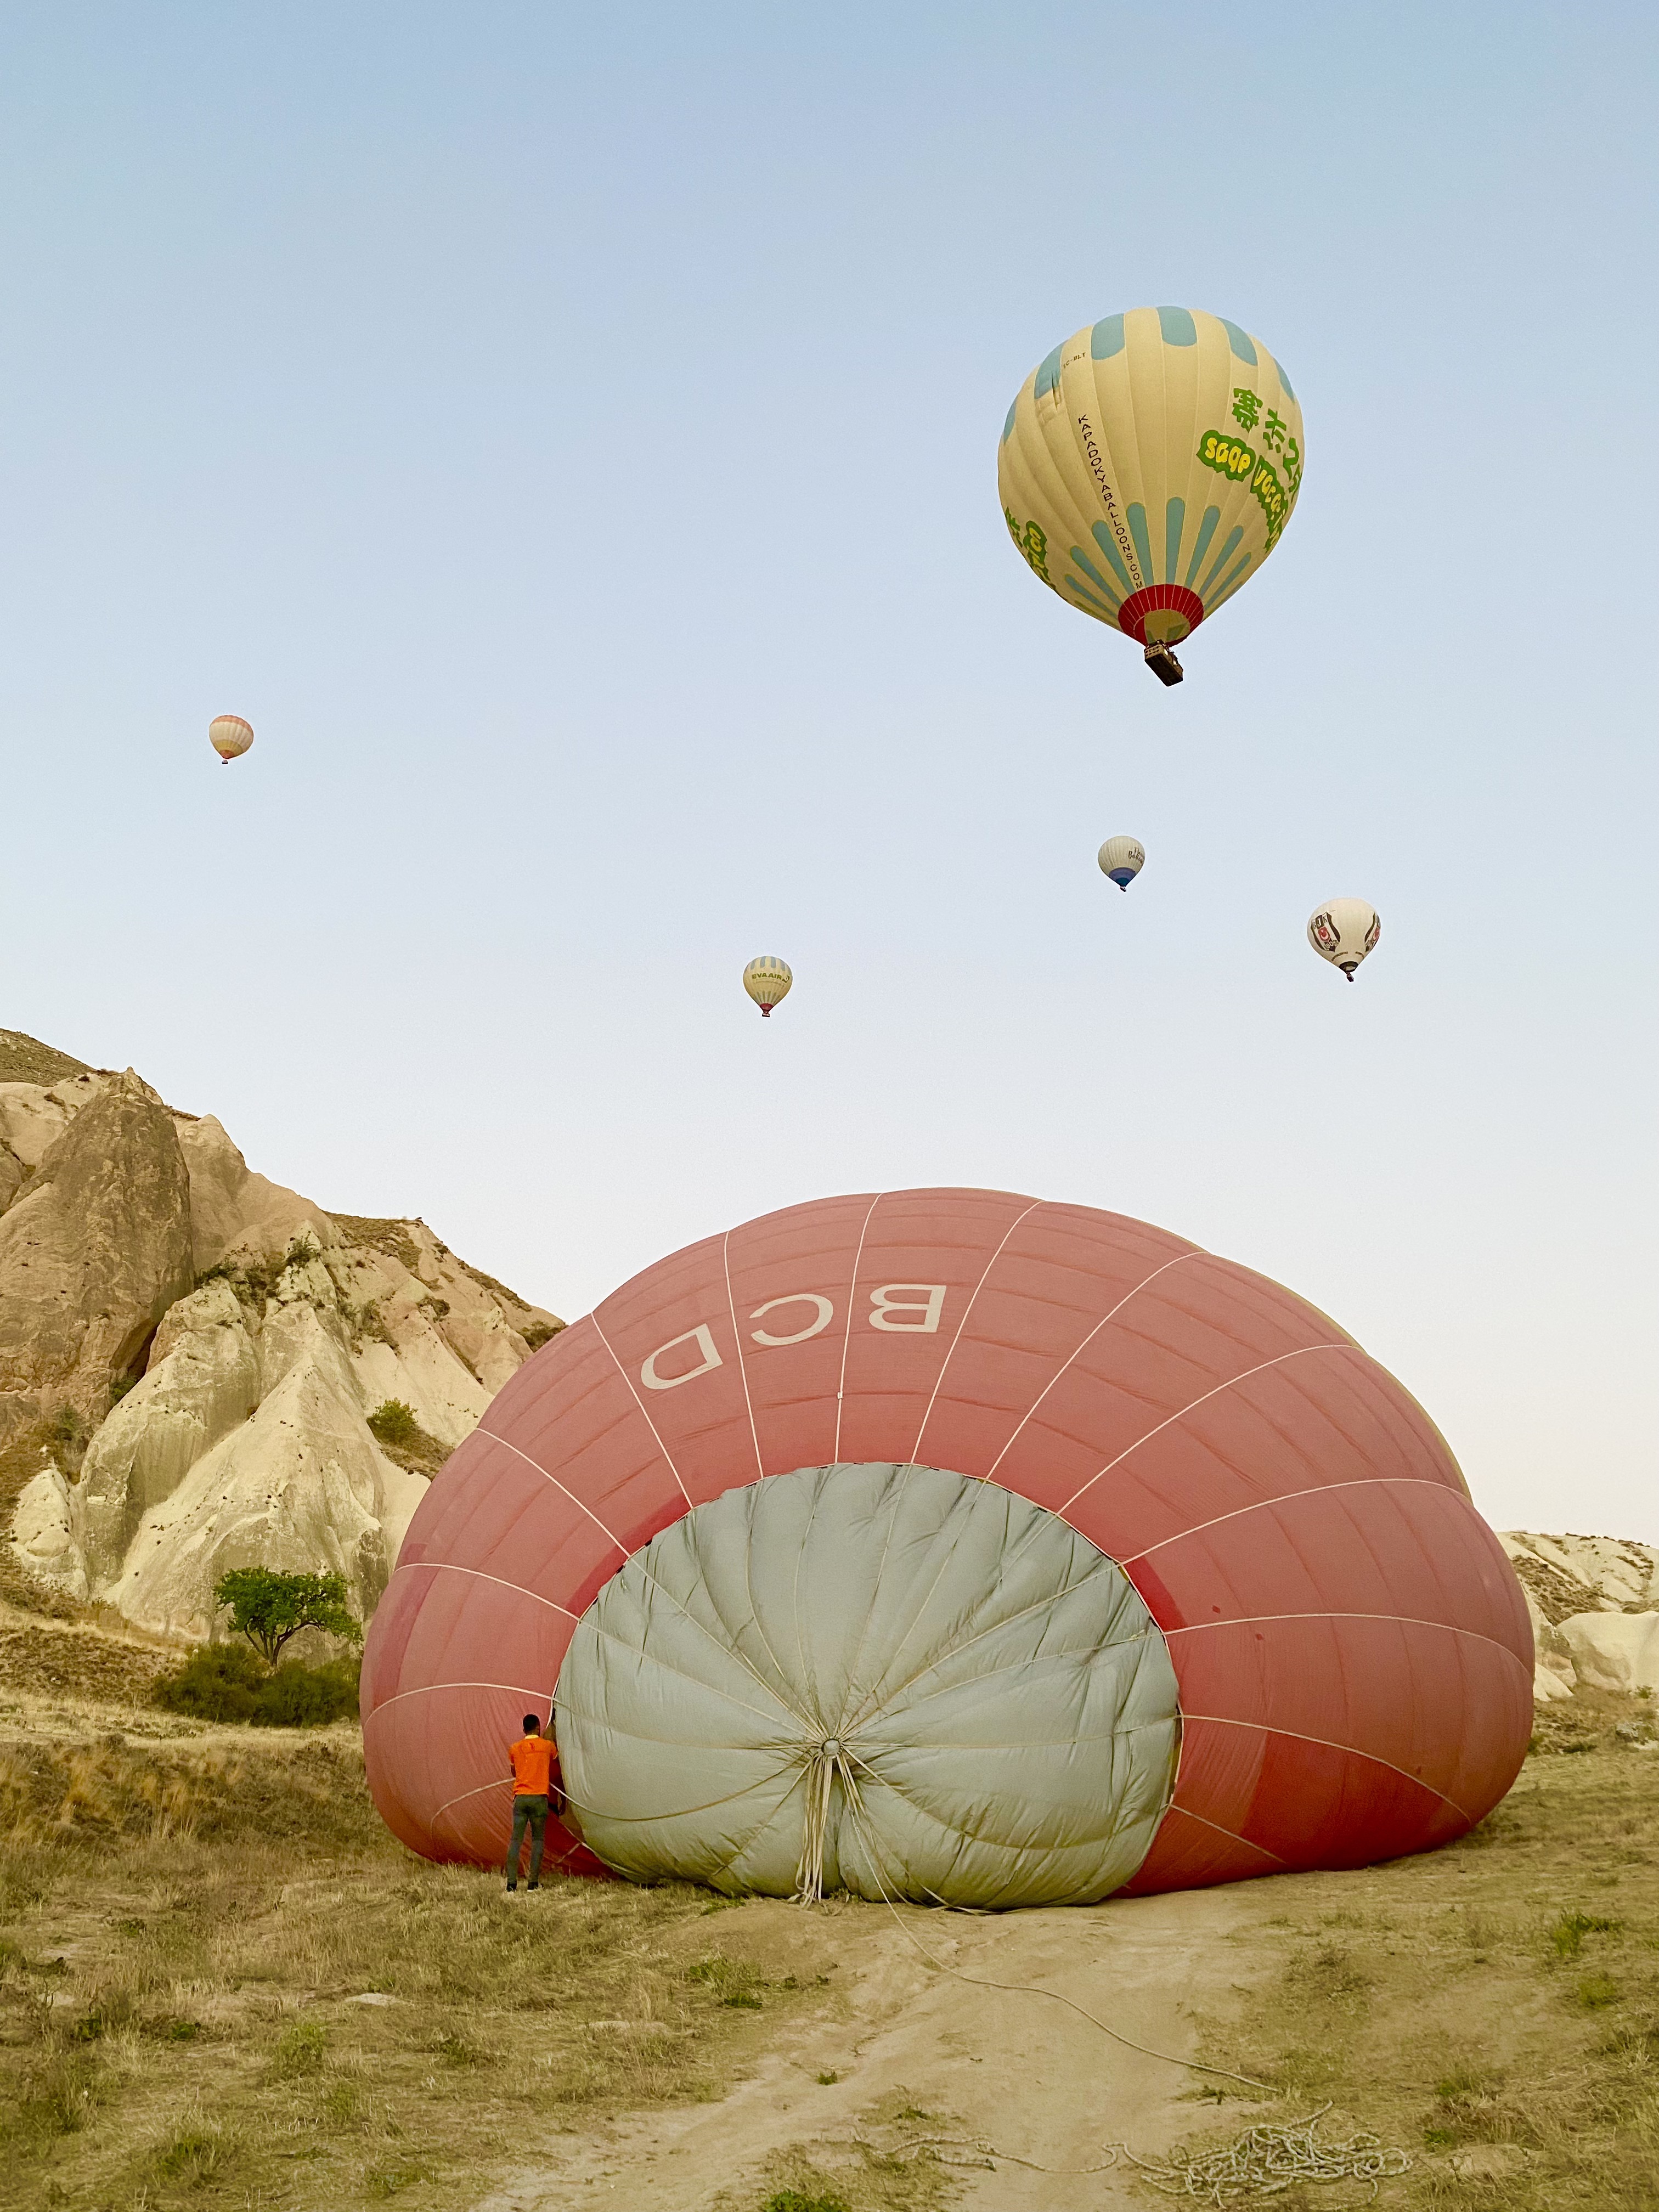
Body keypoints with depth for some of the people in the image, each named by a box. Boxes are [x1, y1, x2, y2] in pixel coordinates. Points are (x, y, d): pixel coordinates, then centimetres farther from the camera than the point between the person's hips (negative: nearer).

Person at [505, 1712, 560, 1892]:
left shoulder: (515, 1748, 8)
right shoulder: (547, 1745, 3)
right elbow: (556, 1756, 26)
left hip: (520, 1798, 2)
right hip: (539, 1798, -2)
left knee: (516, 1840, 0)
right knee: (538, 1840, 5)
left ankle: (511, 1883, -8)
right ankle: (534, 1882, 0)